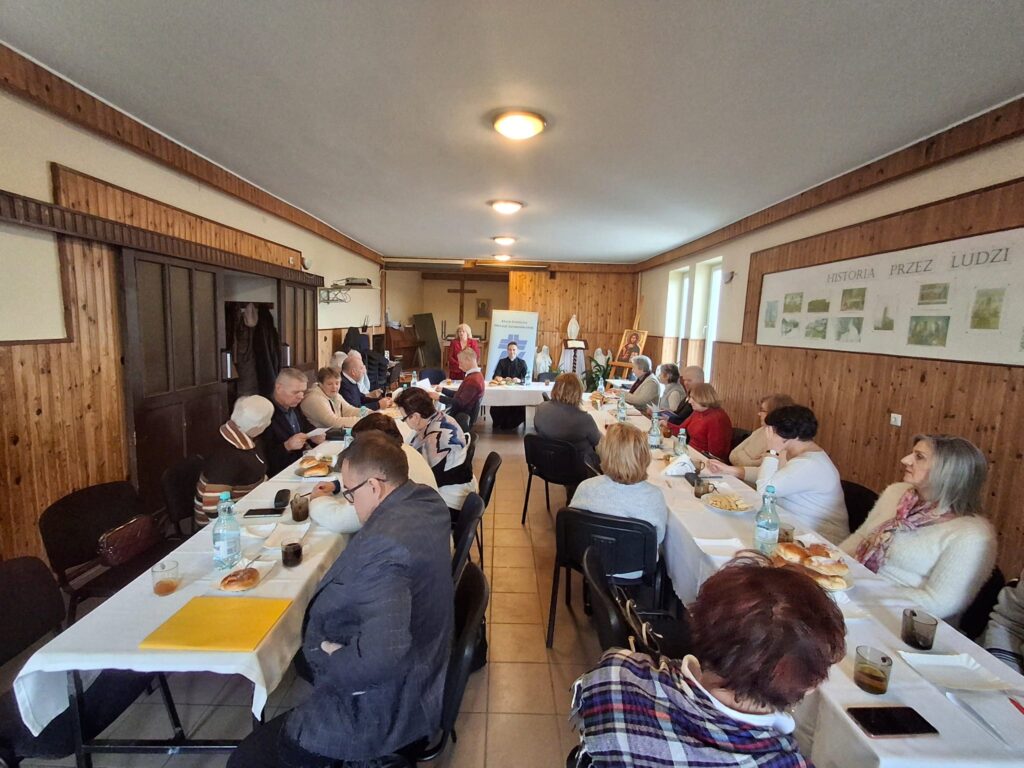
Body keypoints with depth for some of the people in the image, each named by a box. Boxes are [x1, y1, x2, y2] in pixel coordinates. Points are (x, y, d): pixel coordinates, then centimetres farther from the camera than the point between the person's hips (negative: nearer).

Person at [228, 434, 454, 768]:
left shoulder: (383, 545, -34)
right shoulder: (426, 499, -6)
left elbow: (380, 657, -38)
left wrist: (328, 663, -19)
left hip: (385, 707, -9)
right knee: (307, 653, 30)